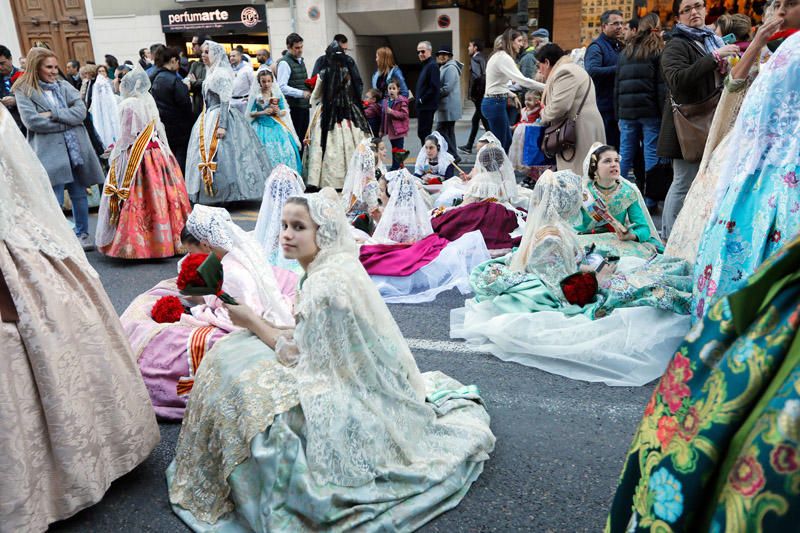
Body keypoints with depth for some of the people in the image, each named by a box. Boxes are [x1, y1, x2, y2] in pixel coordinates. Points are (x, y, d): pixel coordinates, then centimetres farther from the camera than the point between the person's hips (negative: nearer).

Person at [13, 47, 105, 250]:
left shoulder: (64, 86, 12)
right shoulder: (24, 91, 1)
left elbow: (81, 111, -2)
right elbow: (32, 121, -11)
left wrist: (53, 115, -12)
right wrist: (67, 121, -8)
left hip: (75, 148, 4)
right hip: (49, 151, -4)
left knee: (79, 194, 11)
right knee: (55, 201, -4)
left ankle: (82, 234, 24)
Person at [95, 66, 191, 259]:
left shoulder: (128, 105, -11)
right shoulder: (150, 101, 7)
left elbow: (126, 136, -10)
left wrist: (114, 154, 1)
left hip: (135, 159, -6)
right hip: (157, 155, 6)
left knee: (137, 201, 0)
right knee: (157, 196, 10)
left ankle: (137, 244, 3)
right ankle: (166, 239, 14)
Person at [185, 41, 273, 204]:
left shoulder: (222, 74, -12)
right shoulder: (210, 73, 16)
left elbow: (225, 102, -18)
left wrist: (222, 125, -24)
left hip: (219, 118, -9)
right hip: (208, 118, 9)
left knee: (218, 157, -8)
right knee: (205, 153, 9)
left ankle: (226, 195, 0)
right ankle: (211, 195, 15)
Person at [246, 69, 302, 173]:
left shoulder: (277, 95, 5)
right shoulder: (255, 96, 0)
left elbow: (285, 111, 9)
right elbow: (250, 113, 1)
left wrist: (279, 112, -13)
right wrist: (263, 112, -13)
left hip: (276, 126, 2)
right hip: (262, 127, -2)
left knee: (285, 152, -11)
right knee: (264, 152, -13)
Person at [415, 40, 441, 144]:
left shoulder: (432, 65, -13)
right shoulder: (425, 65, 18)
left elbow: (434, 87, -22)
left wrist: (422, 99, -16)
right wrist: (418, 98, 10)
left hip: (427, 106, -10)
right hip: (422, 106, 10)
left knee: (423, 133, -8)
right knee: (423, 133, 13)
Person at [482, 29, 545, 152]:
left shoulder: (498, 56, 16)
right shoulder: (504, 58, -16)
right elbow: (521, 80, -27)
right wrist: (546, 87, -27)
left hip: (495, 102, 10)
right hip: (495, 103, -10)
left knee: (507, 142, 13)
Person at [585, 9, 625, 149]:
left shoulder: (621, 46, 19)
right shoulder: (596, 47, -7)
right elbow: (591, 71, -26)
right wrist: (618, 69, -24)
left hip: (619, 108, 8)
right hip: (604, 110, -8)